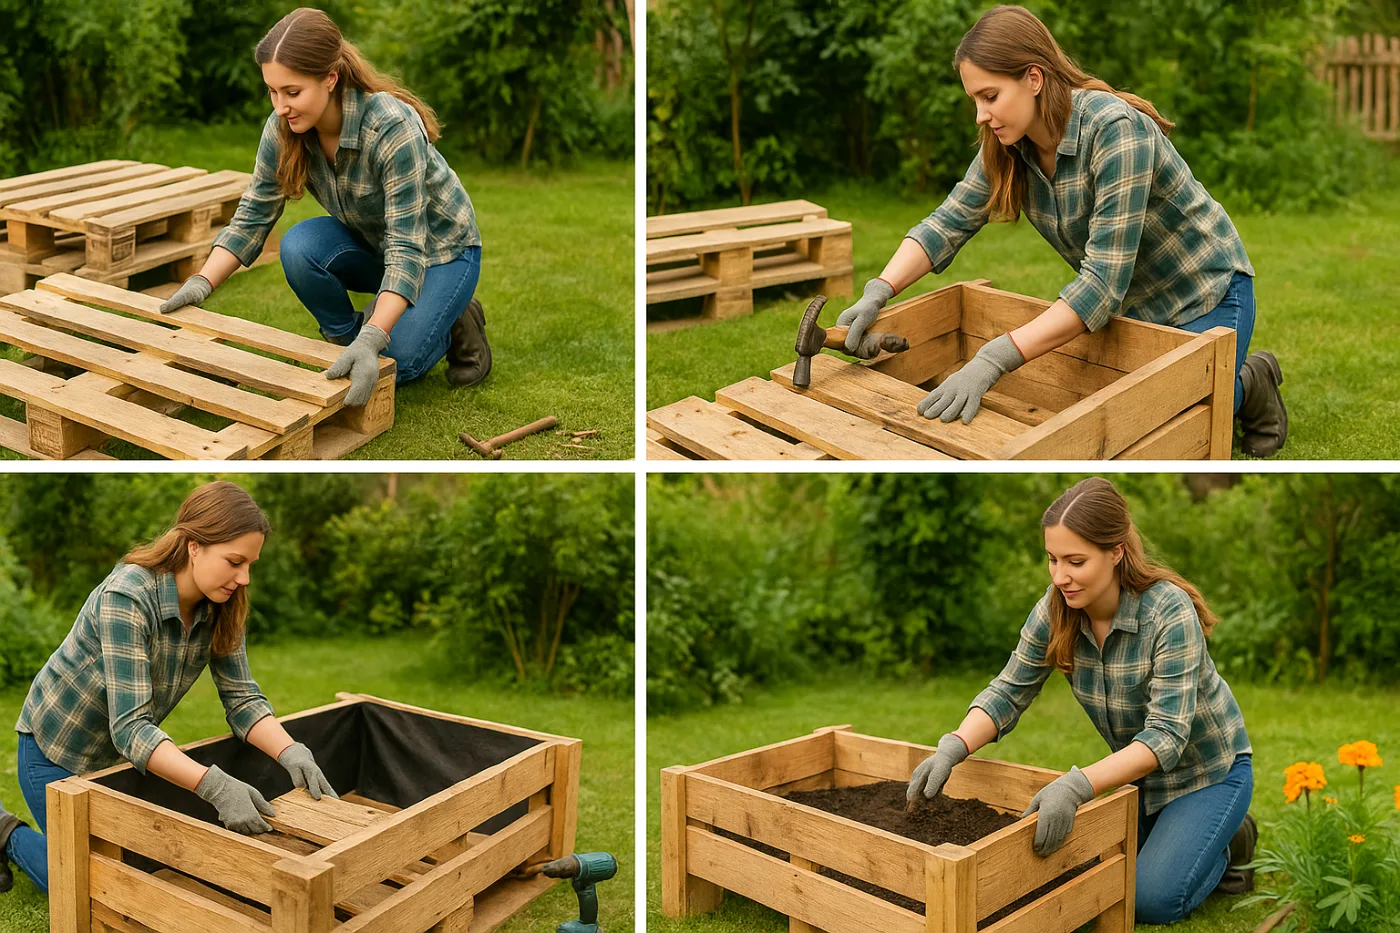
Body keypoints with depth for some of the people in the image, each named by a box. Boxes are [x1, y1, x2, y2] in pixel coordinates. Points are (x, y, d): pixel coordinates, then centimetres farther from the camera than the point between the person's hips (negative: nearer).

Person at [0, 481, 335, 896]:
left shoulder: (220, 607, -14)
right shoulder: (127, 597, -35)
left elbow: (242, 696, -11)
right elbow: (130, 727, -40)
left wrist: (291, 752, -31)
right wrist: (215, 786, -51)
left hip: (117, 752, 7)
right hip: (57, 747, -7)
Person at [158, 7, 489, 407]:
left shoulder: (392, 127, -36)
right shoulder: (283, 128, -19)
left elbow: (407, 247, -39)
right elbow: (253, 216, -9)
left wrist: (371, 340, -50)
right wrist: (202, 282, -24)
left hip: (438, 246, -5)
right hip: (370, 243, 5)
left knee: (385, 369, -22)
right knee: (300, 246, -26)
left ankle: (458, 321, 8)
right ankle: (345, 339, -1)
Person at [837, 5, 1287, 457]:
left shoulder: (1115, 130, -33)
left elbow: (1103, 281, -38)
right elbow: (946, 224, -5)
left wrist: (993, 359, -46)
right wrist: (877, 293, -24)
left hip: (1202, 294, -7)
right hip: (1128, 301, 7)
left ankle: (1250, 385, 18)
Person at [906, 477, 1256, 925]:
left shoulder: (1170, 612, -32)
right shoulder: (1057, 609, -16)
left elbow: (1166, 735, -37)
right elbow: (1009, 691, -11)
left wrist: (1076, 785, -50)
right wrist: (953, 747, -31)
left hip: (1207, 767, -5)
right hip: (1135, 766, 6)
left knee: (1152, 900, -16)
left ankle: (1225, 843, 12)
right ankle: (1172, 832, 22)